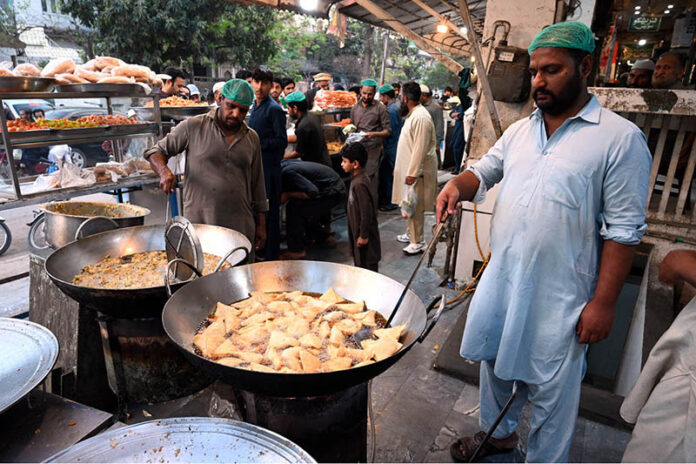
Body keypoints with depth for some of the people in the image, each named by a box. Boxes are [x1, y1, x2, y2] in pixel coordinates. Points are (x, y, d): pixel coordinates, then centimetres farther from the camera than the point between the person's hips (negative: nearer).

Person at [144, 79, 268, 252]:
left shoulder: (252, 138, 10)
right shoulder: (193, 127, 0)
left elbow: (257, 184, 13)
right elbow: (156, 152, 6)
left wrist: (261, 225, 11)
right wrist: (164, 171, -16)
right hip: (199, 224, -3)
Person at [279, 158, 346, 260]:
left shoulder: (287, 172, -22)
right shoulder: (284, 163, 6)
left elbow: (312, 191, -27)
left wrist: (287, 194, -16)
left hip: (333, 192, -10)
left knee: (294, 208, -13)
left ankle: (296, 250, -6)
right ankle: (325, 237, 33)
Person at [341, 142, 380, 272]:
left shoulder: (359, 184, -26)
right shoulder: (357, 178, 5)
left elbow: (366, 212, -25)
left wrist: (363, 235, -20)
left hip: (364, 231, -10)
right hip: (357, 229, 10)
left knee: (368, 263, 3)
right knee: (359, 260, 23)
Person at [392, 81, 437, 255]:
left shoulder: (420, 117, -20)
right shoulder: (413, 114, 12)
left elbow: (420, 148, -24)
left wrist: (412, 173, -23)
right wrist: (400, 168, 21)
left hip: (416, 171, -10)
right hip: (409, 168, 10)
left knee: (415, 207, -3)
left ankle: (418, 242, 6)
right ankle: (412, 234, 33)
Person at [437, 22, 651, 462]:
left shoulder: (621, 137, -10)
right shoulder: (520, 130, 8)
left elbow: (624, 229, -11)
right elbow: (485, 170, 12)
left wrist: (604, 302, -13)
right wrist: (457, 184, -12)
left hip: (559, 295, -5)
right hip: (501, 278, 6)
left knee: (551, 388, 9)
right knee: (495, 361, 21)